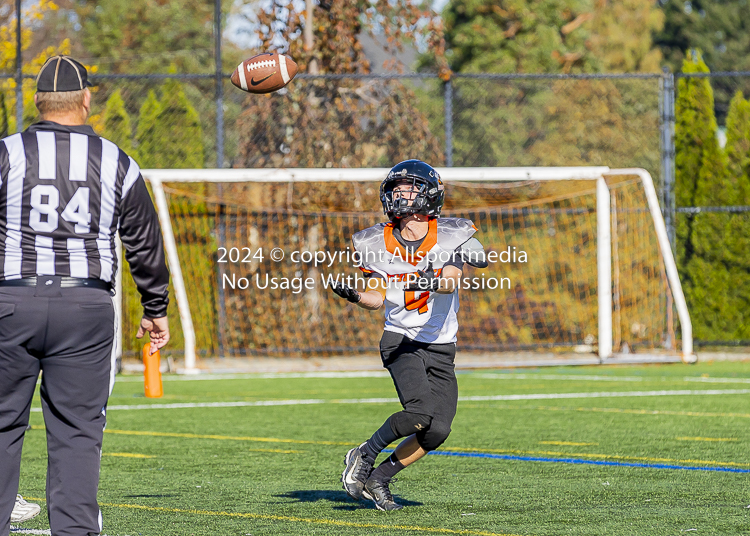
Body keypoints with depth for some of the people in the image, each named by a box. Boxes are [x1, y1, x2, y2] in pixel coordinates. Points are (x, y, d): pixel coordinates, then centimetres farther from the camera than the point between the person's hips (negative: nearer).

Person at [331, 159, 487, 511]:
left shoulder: (450, 236, -6)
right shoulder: (378, 242, 0)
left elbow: (451, 283, -22)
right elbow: (378, 298, 5)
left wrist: (430, 281, -43)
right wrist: (354, 295, -15)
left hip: (440, 348, 2)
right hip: (400, 340, -2)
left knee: (437, 431, -7)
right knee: (420, 412, -25)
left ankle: (379, 478, 10)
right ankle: (365, 455, -4)